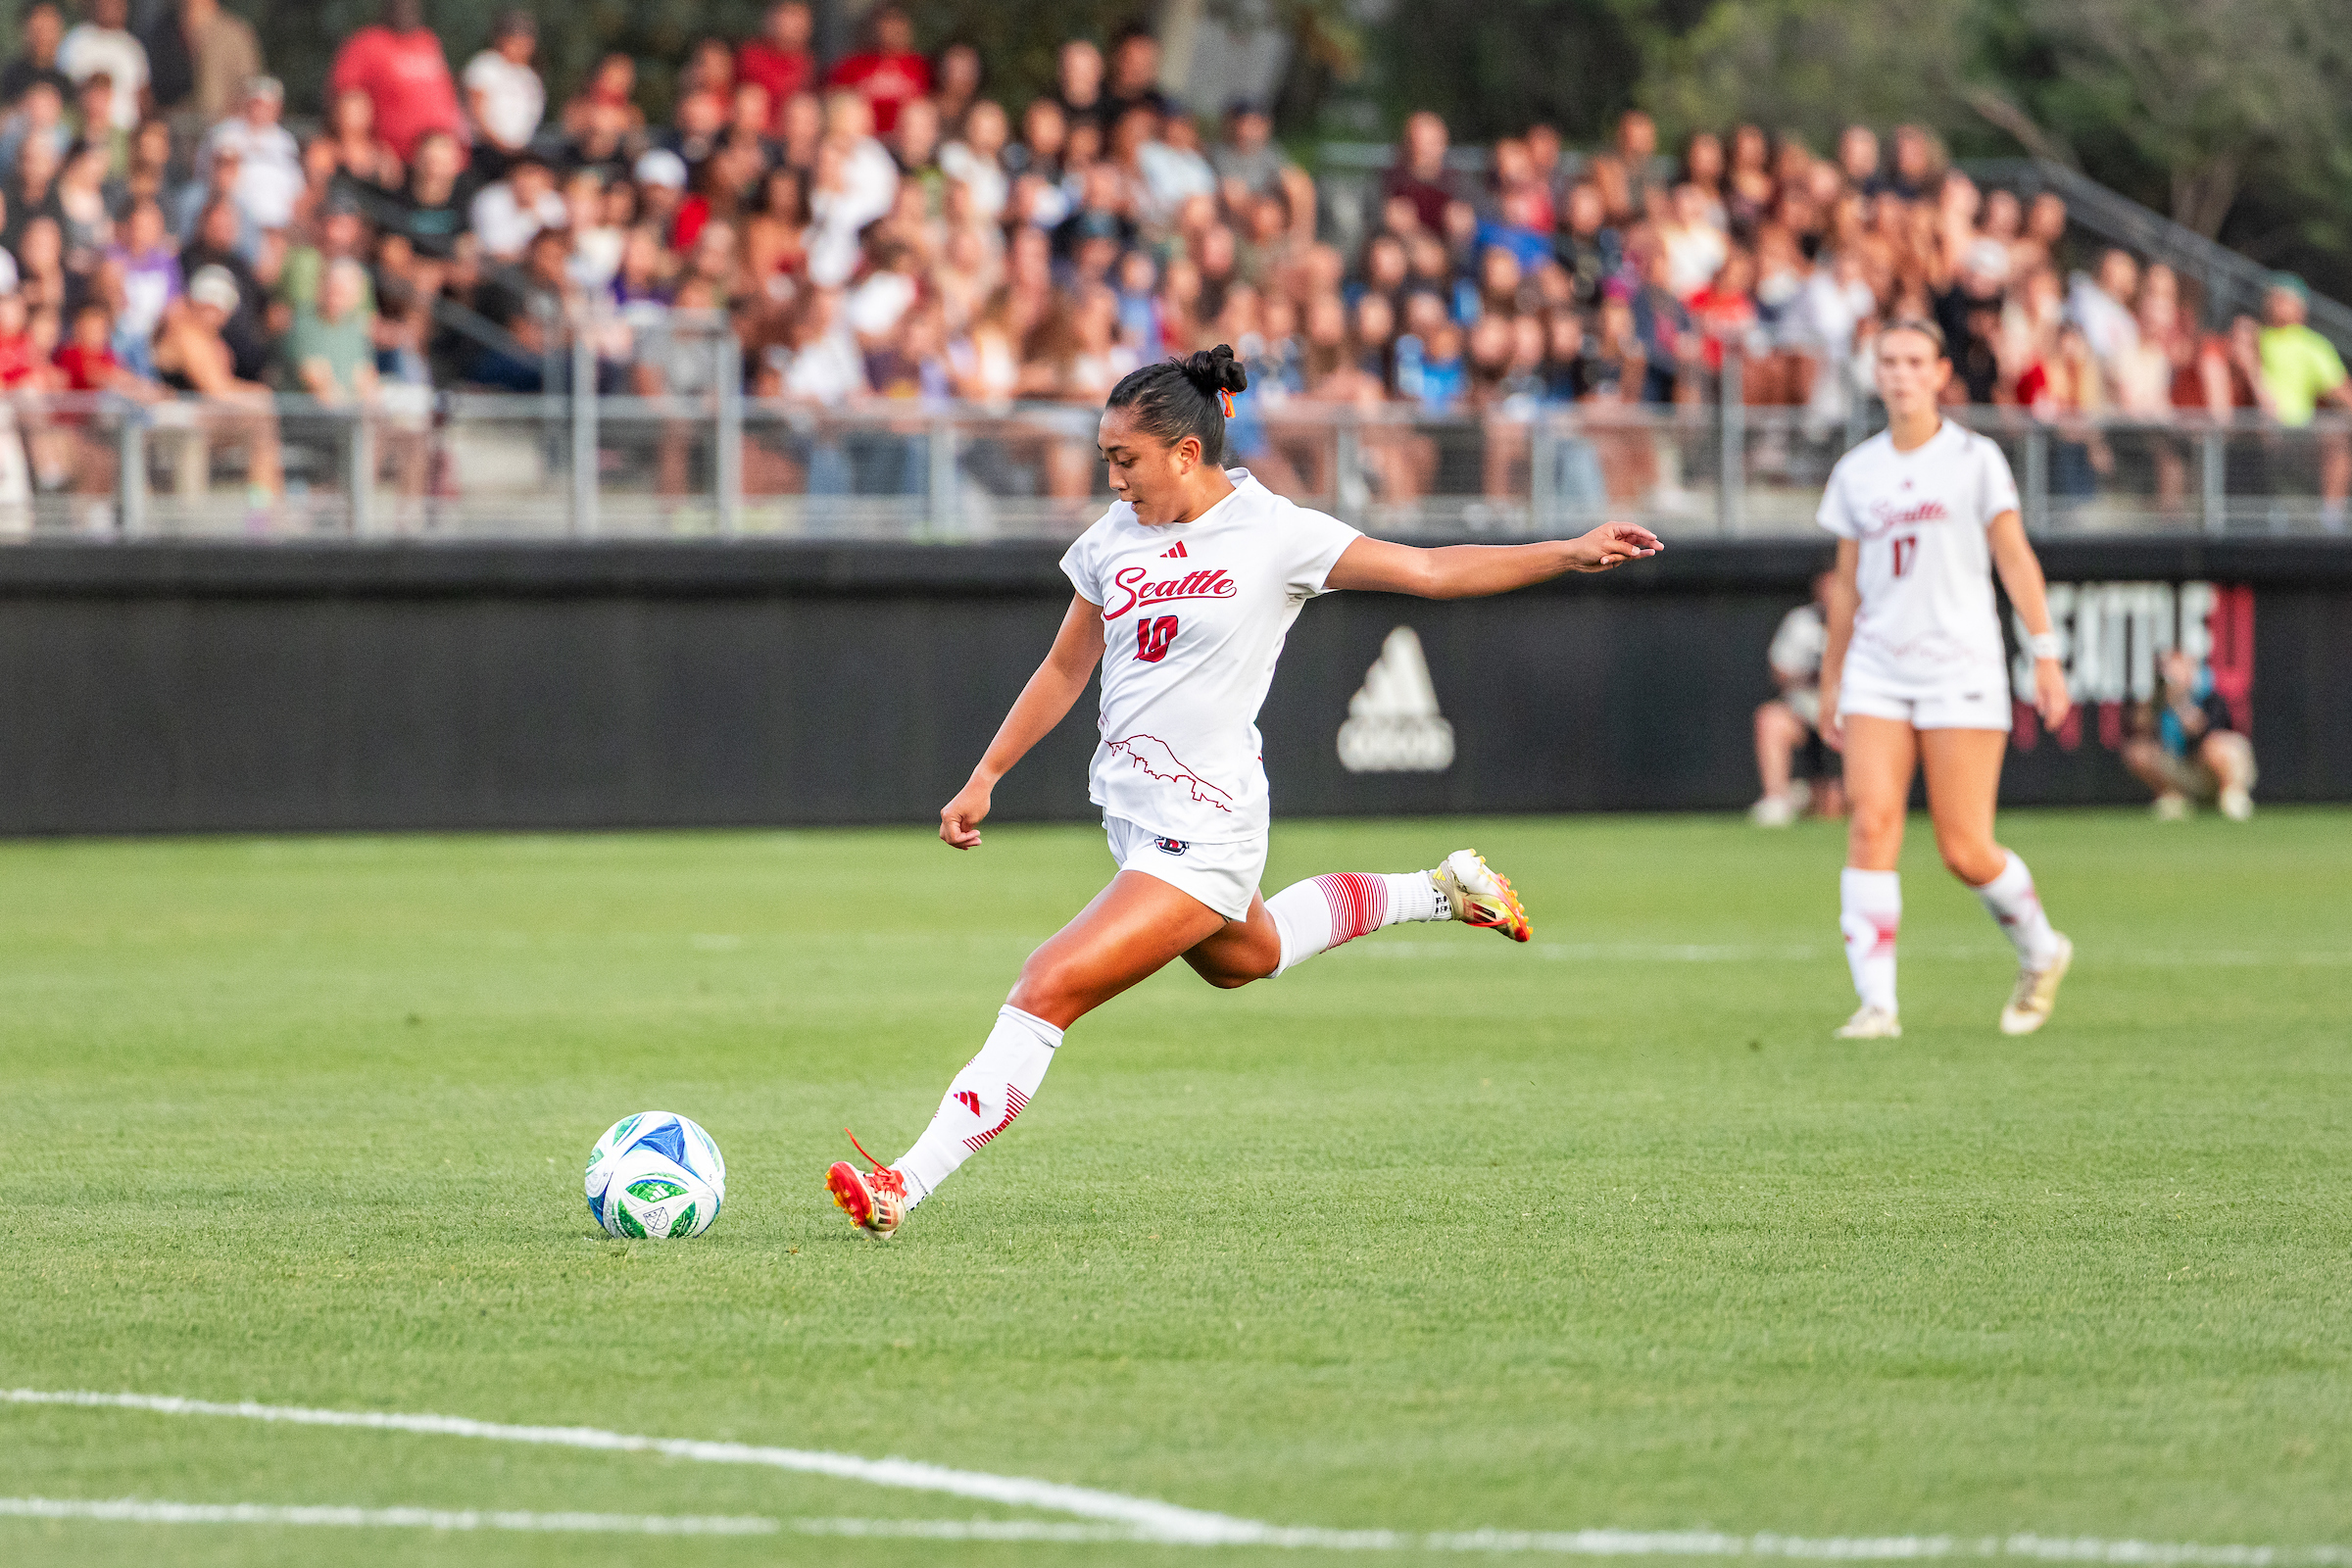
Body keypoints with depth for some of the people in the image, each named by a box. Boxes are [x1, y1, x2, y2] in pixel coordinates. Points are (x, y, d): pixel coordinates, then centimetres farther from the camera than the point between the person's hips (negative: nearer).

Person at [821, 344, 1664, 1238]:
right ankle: (1440, 892, 48)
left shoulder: (1273, 534, -12)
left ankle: (909, 1183, -16)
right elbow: (1065, 669, 17)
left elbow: (1431, 571, -9)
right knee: (1243, 959, 31)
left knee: (1048, 990, -17)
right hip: (1133, 818, 8)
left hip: (1202, 835, -8)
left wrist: (1568, 554, -16)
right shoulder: (1114, 540, 6)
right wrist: (984, 779, 16)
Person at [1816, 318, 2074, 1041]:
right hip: (1878, 671, 3)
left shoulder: (1975, 459, 1)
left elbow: (2016, 558, -1)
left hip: (1961, 666, -3)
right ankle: (1876, 1002, -15)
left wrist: (2045, 654, -10)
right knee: (1872, 824, -15)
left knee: (1966, 851, -6)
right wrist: (1831, 682, 18)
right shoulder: (1856, 471, 11)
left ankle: (2041, 952, 23)